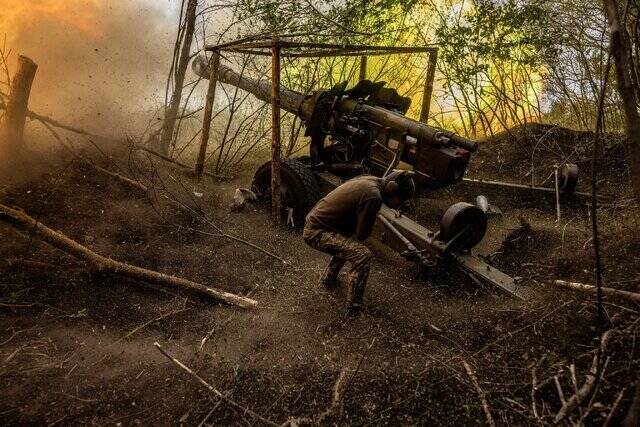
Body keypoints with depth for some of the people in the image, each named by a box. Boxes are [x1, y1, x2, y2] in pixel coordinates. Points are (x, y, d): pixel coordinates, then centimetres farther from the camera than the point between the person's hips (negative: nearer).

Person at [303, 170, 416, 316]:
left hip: (314, 221, 10)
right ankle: (354, 309, -11)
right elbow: (362, 233, -13)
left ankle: (328, 279, 45)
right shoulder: (373, 196, -23)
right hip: (316, 232, -10)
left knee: (347, 243, 33)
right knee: (363, 255, -20)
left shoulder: (370, 181, 6)